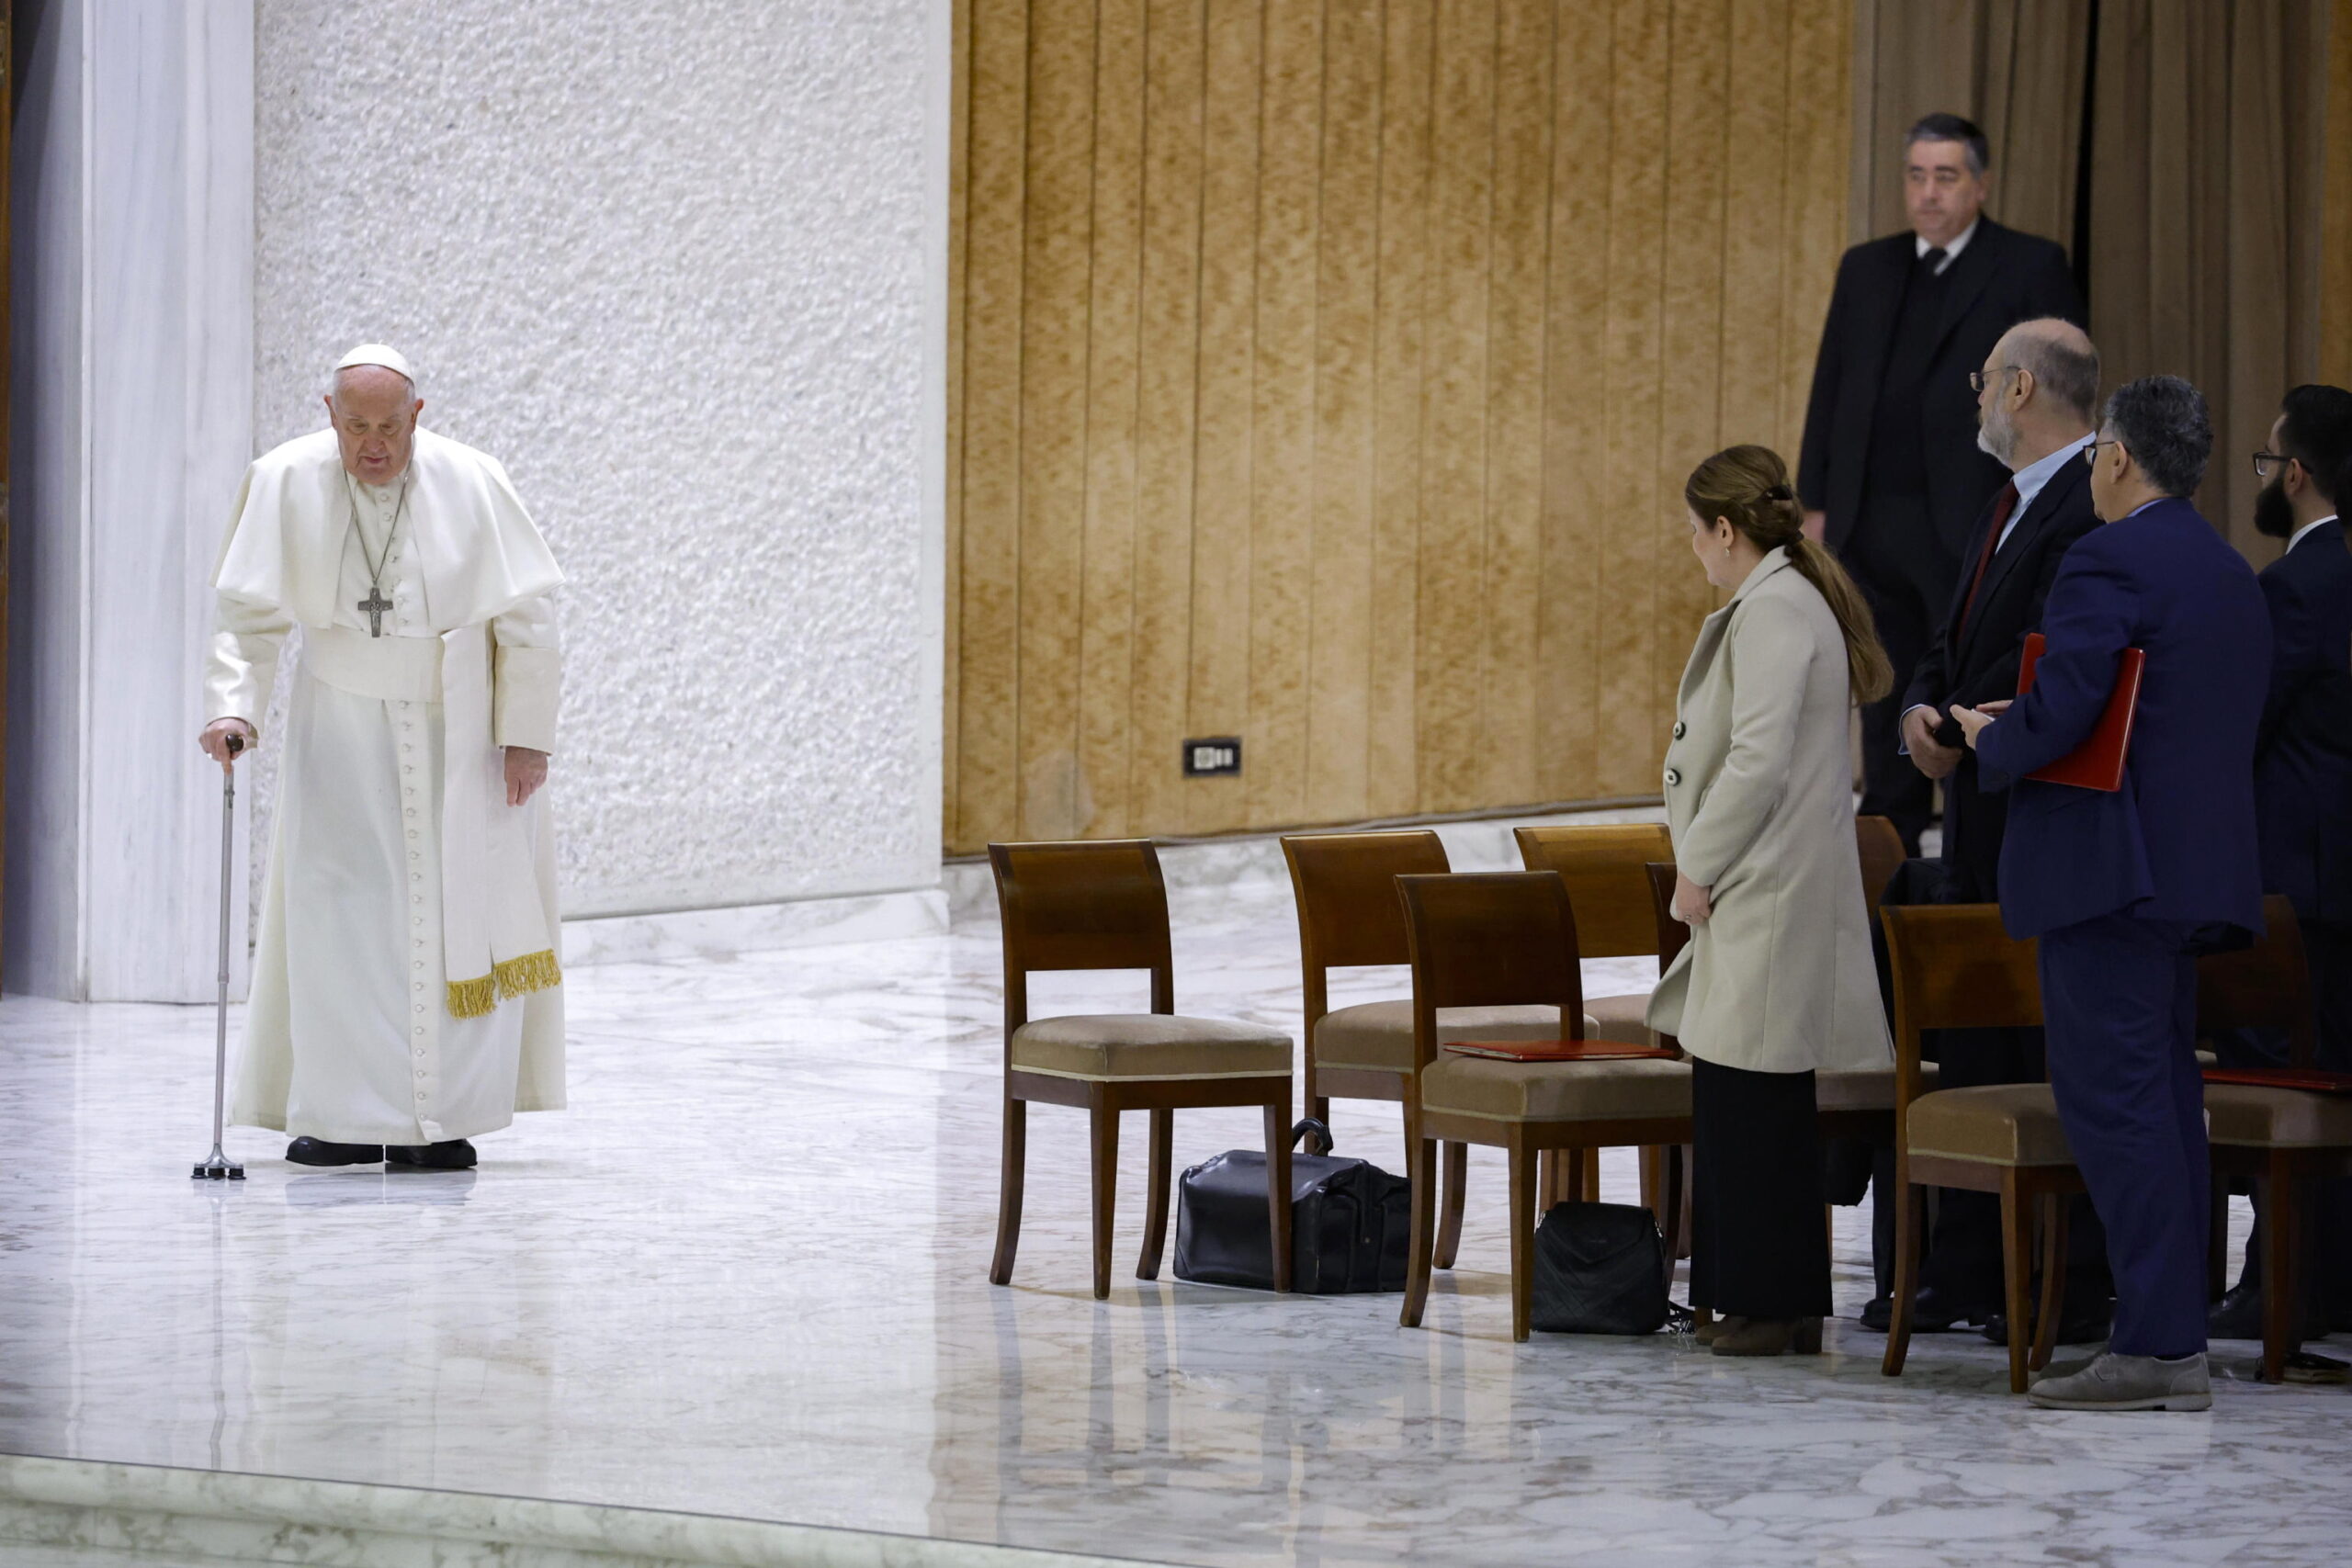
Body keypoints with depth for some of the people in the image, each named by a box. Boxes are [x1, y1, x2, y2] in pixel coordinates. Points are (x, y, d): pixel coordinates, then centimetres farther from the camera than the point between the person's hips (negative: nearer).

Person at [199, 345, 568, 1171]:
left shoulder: (470, 483, -13)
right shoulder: (285, 482, -11)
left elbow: (526, 614, -6)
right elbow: (248, 612, -8)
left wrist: (527, 733, -8)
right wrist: (233, 706, -23)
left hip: (458, 725, -1)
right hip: (344, 722, 1)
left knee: (458, 910, -3)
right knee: (338, 907, -6)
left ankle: (440, 1118, 2)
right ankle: (346, 1117, -1)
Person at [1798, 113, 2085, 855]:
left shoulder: (2030, 268, 0)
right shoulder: (1867, 268, 15)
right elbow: (1830, 388, 16)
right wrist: (1816, 503, 9)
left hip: (1973, 526, -5)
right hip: (1871, 524, 5)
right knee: (1886, 707, 9)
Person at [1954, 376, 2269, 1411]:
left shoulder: (2107, 562, -12)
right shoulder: (2233, 575, 17)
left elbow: (2058, 715, -21)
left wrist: (1989, 742, 2)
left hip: (2111, 868, -9)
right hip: (2199, 866, 9)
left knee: (2112, 1100, -8)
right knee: (2163, 1098, 11)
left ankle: (2154, 1344, -12)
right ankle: (2179, 1343, 12)